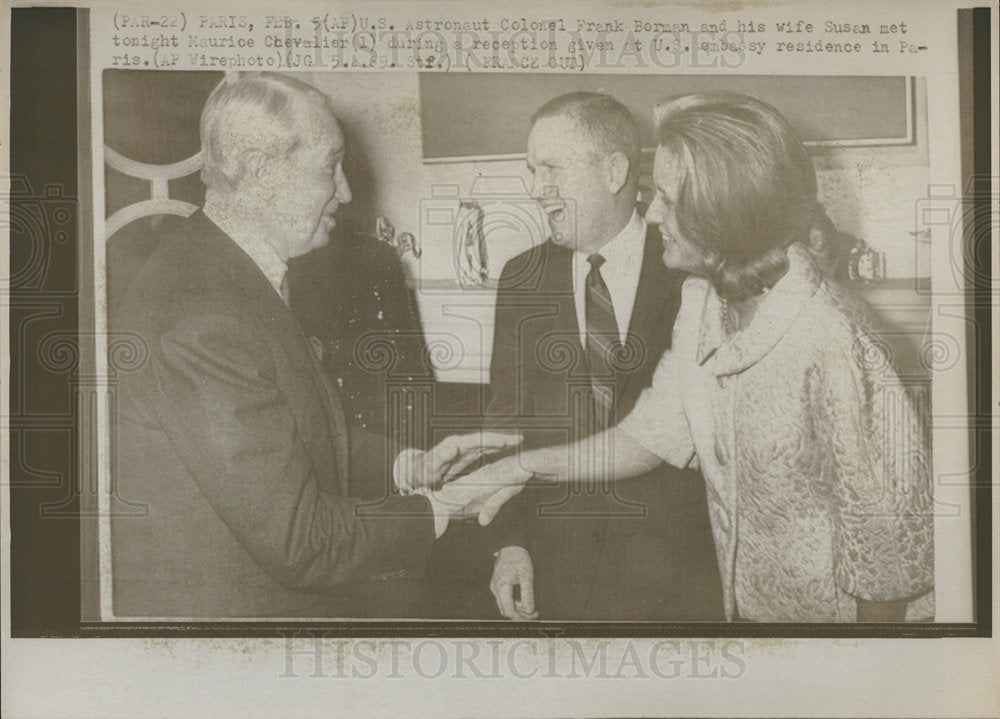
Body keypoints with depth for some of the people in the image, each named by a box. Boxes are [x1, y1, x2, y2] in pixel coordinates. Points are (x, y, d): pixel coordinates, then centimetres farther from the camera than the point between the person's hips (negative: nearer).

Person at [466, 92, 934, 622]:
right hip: (746, 599, 8)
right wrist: (524, 467, -5)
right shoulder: (702, 300, -4)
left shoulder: (832, 341, -30)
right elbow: (652, 434, 4)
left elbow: (887, 531, -24)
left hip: (832, 611, -7)